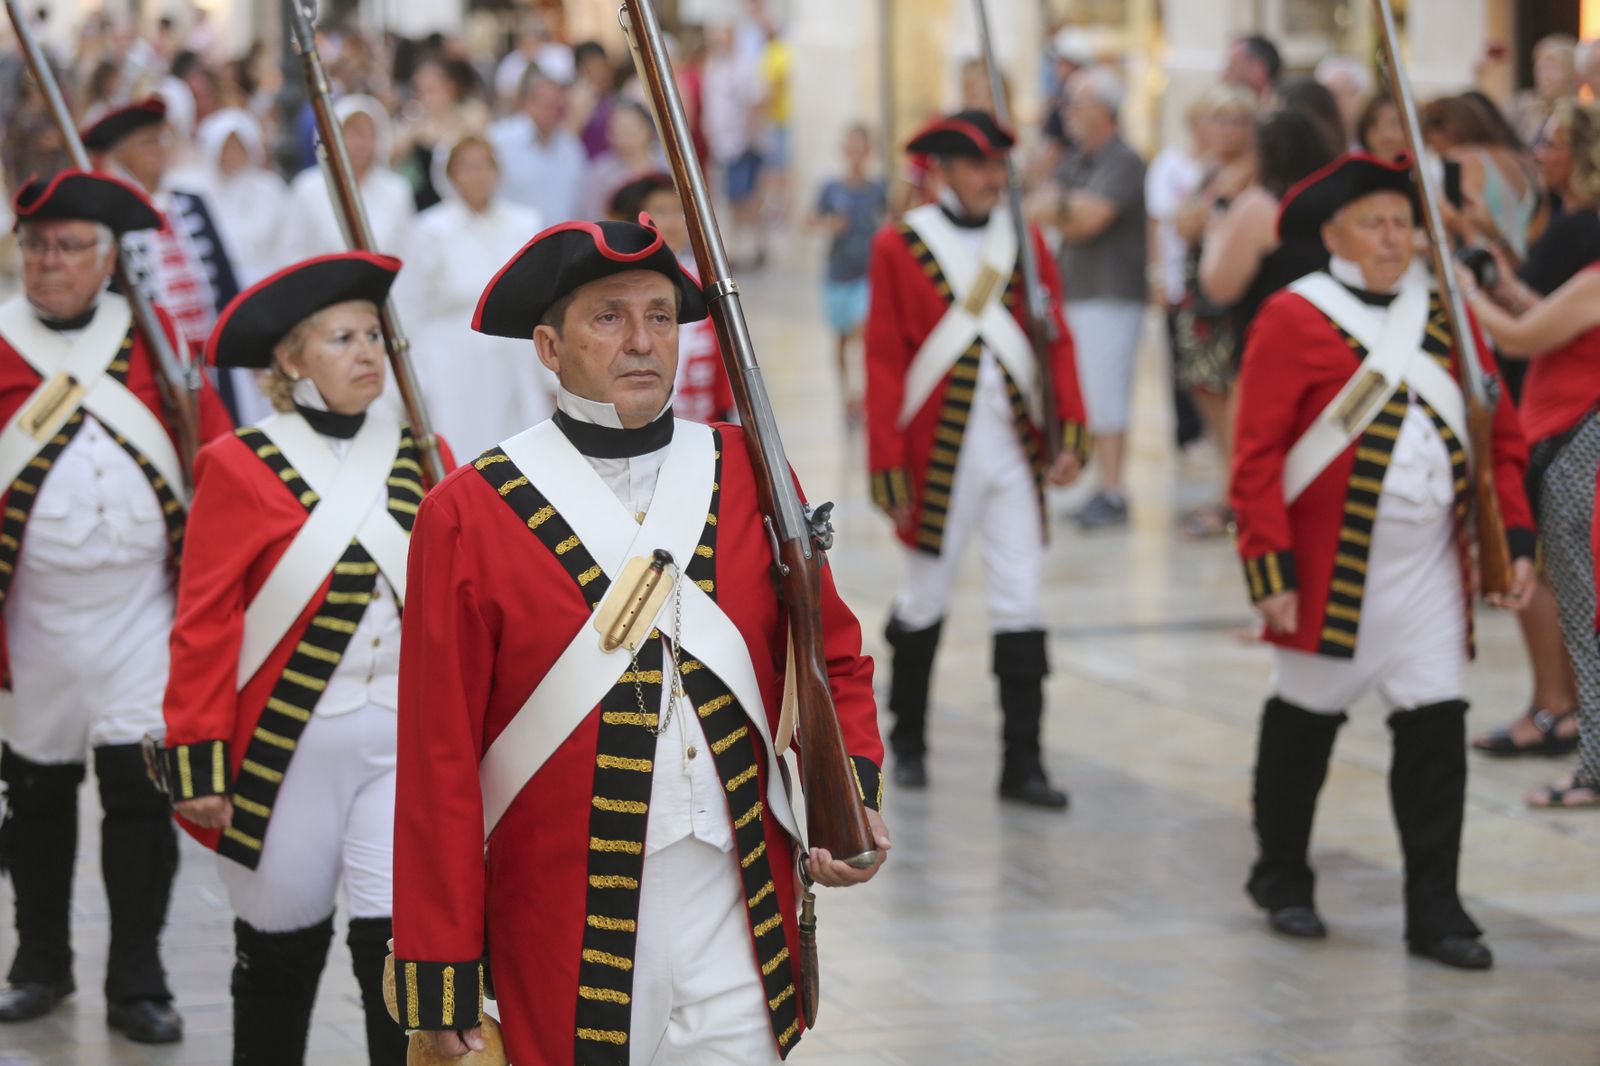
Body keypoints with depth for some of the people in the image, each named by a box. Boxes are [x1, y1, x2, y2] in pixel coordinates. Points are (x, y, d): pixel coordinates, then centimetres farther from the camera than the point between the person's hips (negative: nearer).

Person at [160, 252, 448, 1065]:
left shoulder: (422, 459, 6)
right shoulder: (241, 466, -5)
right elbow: (203, 626, -5)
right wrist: (198, 762, -9)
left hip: (403, 746, 2)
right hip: (287, 748, -2)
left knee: (401, 942, -7)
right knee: (282, 948, 12)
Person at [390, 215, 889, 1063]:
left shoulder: (747, 475, 6)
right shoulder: (468, 515, -5)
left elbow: (832, 657, 15)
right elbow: (439, 760, -5)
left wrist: (851, 791, -4)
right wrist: (438, 975, -6)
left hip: (740, 925, 3)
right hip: (565, 935, -3)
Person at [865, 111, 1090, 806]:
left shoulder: (1025, 241, 6)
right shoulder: (899, 246, -4)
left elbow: (1055, 339, 6)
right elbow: (885, 360, -5)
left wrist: (1071, 434, -5)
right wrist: (888, 464, -9)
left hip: (1016, 451, 3)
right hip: (939, 454, -3)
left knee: (1022, 604, 0)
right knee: (924, 599, 9)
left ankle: (1022, 765, 3)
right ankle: (908, 741, 28)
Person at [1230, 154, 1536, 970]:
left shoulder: (1445, 313, 8)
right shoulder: (1293, 319, -7)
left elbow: (1500, 434, 10)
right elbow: (1256, 456, -10)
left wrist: (1514, 537, 0)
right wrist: (1271, 570, -15)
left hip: (1431, 567, 4)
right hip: (1330, 567, -4)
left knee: (1437, 727, -1)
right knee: (1306, 719, 10)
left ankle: (1434, 909, 3)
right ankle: (1282, 879, 28)